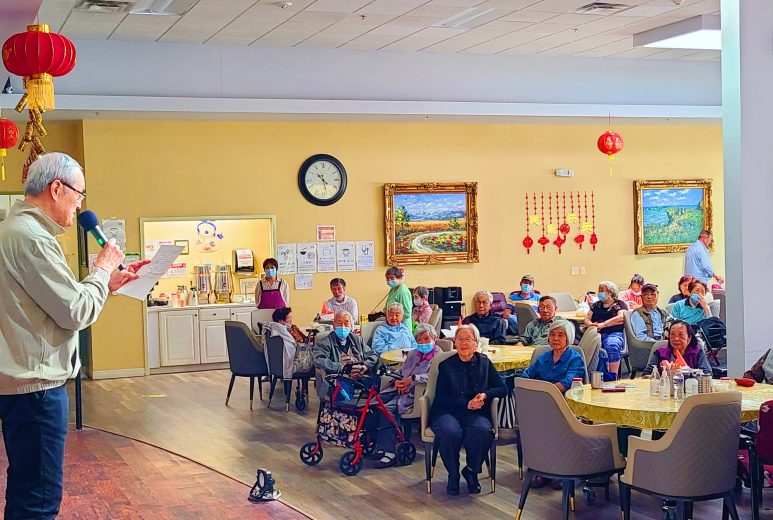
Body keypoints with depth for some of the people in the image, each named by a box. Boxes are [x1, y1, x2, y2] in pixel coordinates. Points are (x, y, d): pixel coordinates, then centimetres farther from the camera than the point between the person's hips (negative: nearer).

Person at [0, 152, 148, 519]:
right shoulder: (31, 237, -19)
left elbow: (59, 300, 20)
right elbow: (77, 312, -19)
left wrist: (108, 282, 13)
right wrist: (102, 269, -4)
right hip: (34, 383, -11)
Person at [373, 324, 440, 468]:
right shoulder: (413, 354, 24)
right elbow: (400, 371, 23)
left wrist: (412, 379, -22)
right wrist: (397, 381, 0)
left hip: (414, 393, -8)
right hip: (399, 389, 8)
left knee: (388, 408, -29)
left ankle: (389, 452, -26)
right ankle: (373, 444, -6)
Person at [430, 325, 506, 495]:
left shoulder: (484, 364, 14)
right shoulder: (445, 366, 10)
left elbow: (502, 388, 11)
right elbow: (440, 398, 0)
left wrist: (485, 395, -10)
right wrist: (467, 404, -13)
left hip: (476, 413, 1)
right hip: (447, 411, -1)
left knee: (483, 431, -34)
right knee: (449, 432, -36)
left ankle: (471, 471, -5)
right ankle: (453, 475, -9)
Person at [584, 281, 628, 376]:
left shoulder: (619, 304, 13)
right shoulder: (596, 305, 29)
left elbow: (621, 318, -5)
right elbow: (587, 318, 22)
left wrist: (603, 324, -12)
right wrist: (590, 324, -3)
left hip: (614, 334, -3)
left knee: (612, 346, -39)